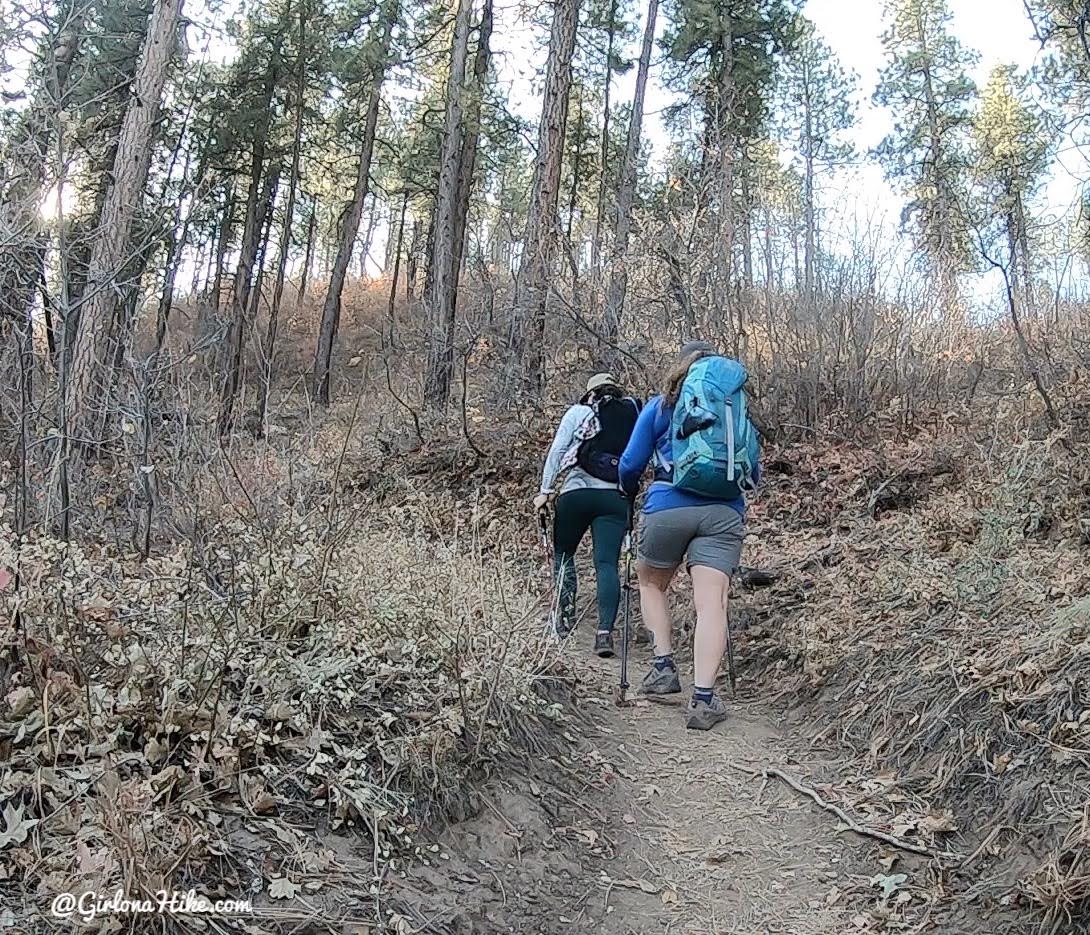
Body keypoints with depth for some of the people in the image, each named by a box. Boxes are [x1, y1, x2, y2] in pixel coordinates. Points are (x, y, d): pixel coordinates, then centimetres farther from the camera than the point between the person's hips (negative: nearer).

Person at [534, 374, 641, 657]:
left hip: (576, 493, -1)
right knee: (607, 563, -4)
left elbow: (557, 450, 3)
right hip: (616, 498, 1)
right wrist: (630, 490, 10)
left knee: (563, 553, 19)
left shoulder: (578, 412, 9)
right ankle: (605, 630, -16)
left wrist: (545, 490, 5)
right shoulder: (634, 417, 14)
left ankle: (566, 612, 10)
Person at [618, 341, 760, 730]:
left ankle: (663, 665, 10)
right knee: (712, 602, -6)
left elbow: (630, 465, 8)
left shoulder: (660, 406, 11)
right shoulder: (736, 409, 17)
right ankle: (703, 698, -15)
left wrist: (628, 492, 28)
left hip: (668, 507, -1)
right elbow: (753, 472, 18)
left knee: (650, 583, 22)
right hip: (724, 512, 1)